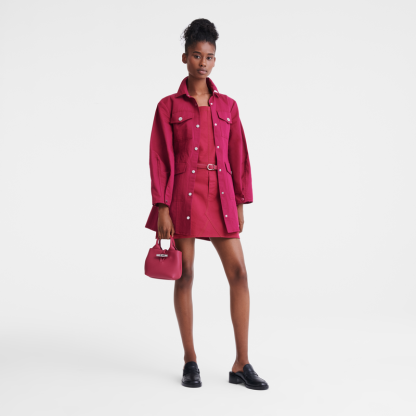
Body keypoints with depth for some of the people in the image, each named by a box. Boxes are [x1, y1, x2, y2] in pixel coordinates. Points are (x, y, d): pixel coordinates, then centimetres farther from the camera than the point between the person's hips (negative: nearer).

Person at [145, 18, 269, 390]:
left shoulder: (227, 106, 11)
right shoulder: (169, 106, 1)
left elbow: (239, 157, 11)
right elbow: (160, 160, -3)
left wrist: (241, 204, 6)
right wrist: (162, 208, -10)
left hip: (220, 198, 3)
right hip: (183, 196, -3)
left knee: (239, 273, -4)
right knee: (185, 276, 3)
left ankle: (242, 364, 5)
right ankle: (190, 362, 16)